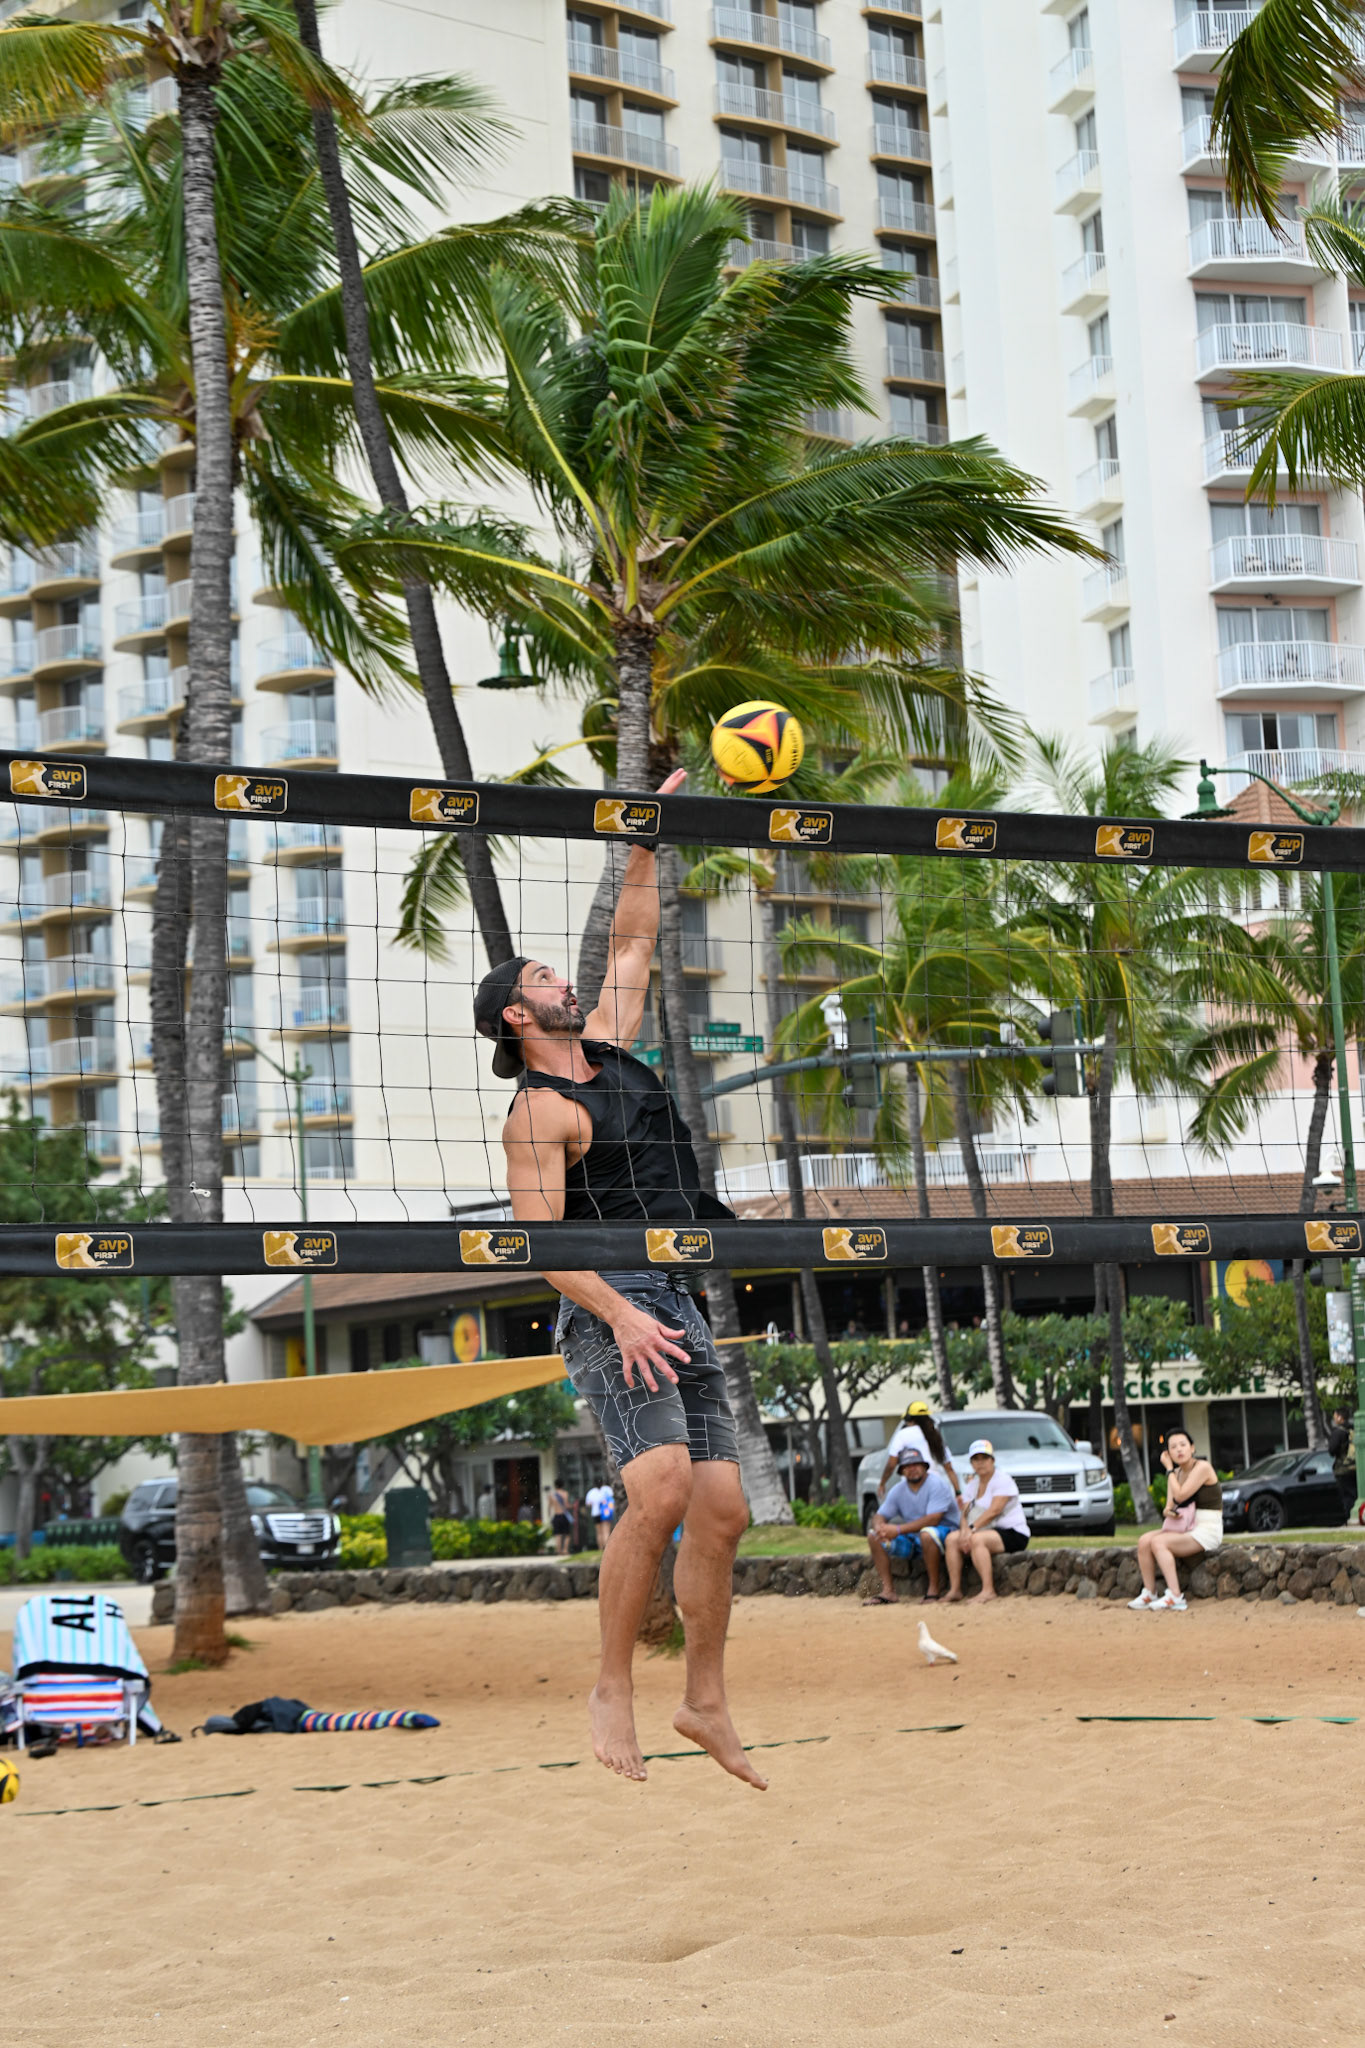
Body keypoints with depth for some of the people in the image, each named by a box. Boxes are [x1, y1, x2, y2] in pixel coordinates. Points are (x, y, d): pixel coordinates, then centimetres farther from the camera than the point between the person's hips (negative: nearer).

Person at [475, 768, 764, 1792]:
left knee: (723, 1511, 3)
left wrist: (649, 842, 18)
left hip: (681, 1306, 8)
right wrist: (619, 1313, -23)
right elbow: (539, 1239, -13)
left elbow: (632, 943, 26)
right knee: (662, 1489, -24)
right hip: (612, 1307, -8)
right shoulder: (540, 1110, -6)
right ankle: (614, 1690, -13)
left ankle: (707, 1702, 13)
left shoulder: (609, 1049, 17)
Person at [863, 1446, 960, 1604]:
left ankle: (933, 1590, -29)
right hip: (912, 1541, 7)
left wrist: (899, 1529, -29)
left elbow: (933, 1519, -26)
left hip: (944, 1533, -7)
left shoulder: (937, 1484, -15)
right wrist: (879, 1527, -22)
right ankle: (888, 1591, -11)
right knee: (873, 1535, -6)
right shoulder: (898, 1490, 7)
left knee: (926, 1533, -40)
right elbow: (879, 1516, 6)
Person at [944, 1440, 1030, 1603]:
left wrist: (972, 1529, -27)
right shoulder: (972, 1484, 14)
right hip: (989, 1532, 8)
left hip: (1013, 1533, -8)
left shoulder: (1002, 1480, -10)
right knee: (952, 1539, -10)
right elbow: (966, 1513, 4)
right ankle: (954, 1589, -13)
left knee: (977, 1540, -33)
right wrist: (965, 1530, -19)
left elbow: (994, 1510, -21)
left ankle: (988, 1591, -38)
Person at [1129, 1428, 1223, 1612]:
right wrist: (1168, 1511, -17)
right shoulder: (1176, 1472, 12)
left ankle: (1175, 1597, -31)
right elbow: (1170, 1504, 8)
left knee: (1159, 1543, -28)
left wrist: (1169, 1468, -9)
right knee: (1144, 1540, -14)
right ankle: (1149, 1594, -14)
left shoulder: (1202, 1467, -12)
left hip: (1207, 1531, -8)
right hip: (1185, 1529, 8)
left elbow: (1180, 1495, -20)